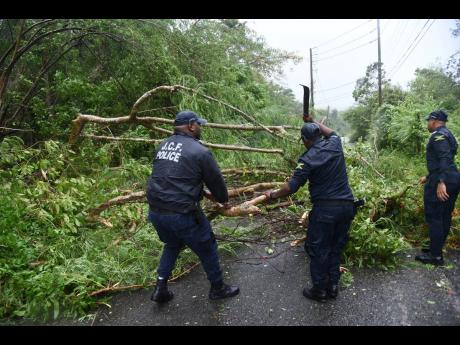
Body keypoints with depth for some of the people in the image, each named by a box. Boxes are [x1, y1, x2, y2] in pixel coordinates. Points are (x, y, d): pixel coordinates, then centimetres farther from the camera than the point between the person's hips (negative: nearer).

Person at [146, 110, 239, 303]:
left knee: (172, 245, 31)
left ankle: (160, 289, 31)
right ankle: (218, 288, 34)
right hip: (181, 213, -7)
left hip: (155, 211, 7)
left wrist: (203, 193, 26)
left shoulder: (163, 145, 10)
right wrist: (224, 199, 19)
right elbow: (216, 180, -3)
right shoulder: (200, 151, -12)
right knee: (207, 248, 15)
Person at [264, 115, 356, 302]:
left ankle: (319, 290, 21)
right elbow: (331, 132, 30)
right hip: (347, 205, 7)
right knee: (336, 247, 19)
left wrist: (273, 194, 1)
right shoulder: (335, 144, 3)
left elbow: (292, 186, -14)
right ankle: (333, 286, 30)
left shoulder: (308, 159, -13)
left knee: (318, 249, 9)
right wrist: (314, 122, 36)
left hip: (325, 209, -6)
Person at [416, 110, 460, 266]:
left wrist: (441, 182, -31)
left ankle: (436, 256, 1)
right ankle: (437, 247, 27)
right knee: (444, 216, 15)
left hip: (441, 182, -10)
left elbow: (444, 159, -23)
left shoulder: (438, 135, -11)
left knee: (433, 217, -4)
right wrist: (428, 177, 33)